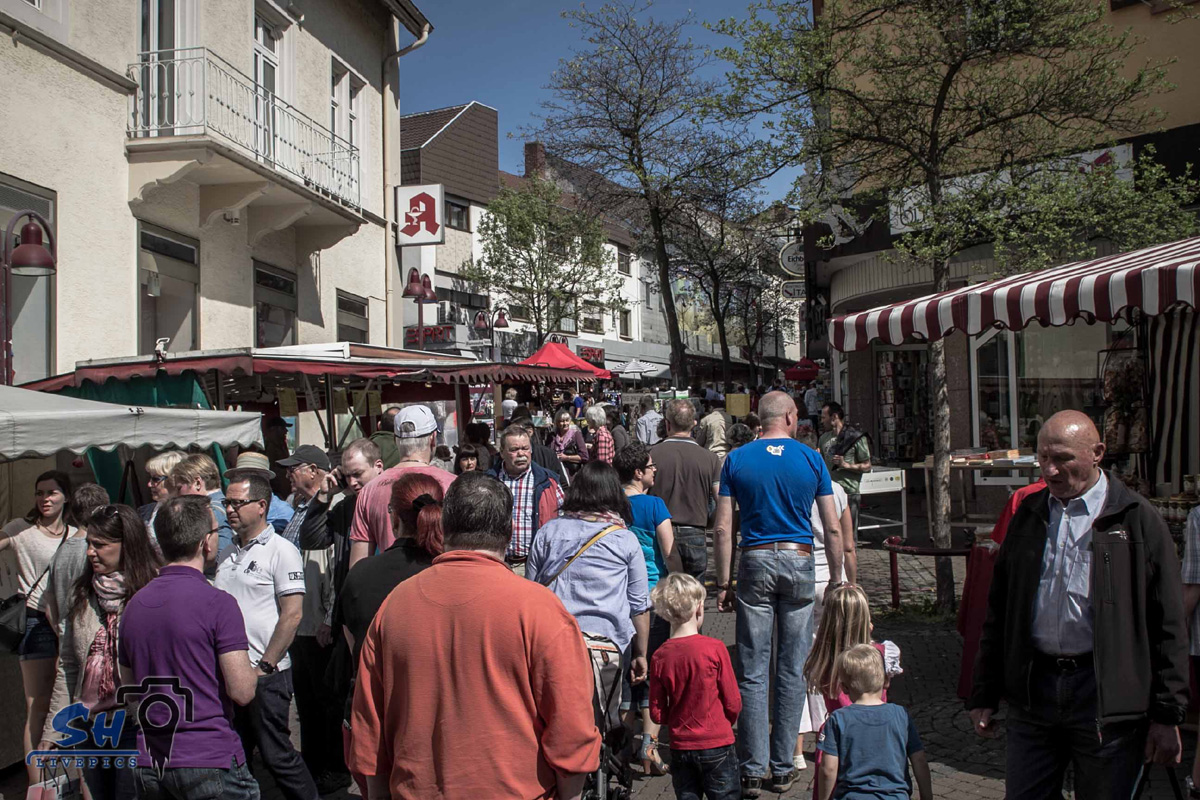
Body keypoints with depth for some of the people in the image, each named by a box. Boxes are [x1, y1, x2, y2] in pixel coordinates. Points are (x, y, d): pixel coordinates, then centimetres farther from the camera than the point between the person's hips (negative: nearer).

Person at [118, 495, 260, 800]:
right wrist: (252, 669, 3)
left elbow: (128, 691, 15)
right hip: (210, 763, -6)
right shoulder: (218, 603, -15)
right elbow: (242, 691, -17)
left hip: (149, 766, 6)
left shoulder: (133, 605, 5)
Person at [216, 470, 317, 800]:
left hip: (266, 675, -7)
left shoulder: (281, 551, -9)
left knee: (277, 755, 1)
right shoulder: (227, 554, 13)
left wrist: (264, 667, -14)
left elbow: (292, 614, -14)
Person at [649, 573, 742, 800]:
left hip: (680, 747, 3)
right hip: (717, 746, -3)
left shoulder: (660, 657, -6)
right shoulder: (715, 648, -14)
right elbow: (733, 703, -8)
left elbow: (657, 713, -2)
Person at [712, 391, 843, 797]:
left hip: (755, 563, 0)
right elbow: (833, 529, 0)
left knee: (753, 671, 5)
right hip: (799, 563, 0)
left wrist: (723, 584, 3)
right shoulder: (812, 460, 1)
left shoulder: (736, 460, 1)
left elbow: (722, 529, -3)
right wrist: (836, 580, 9)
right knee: (792, 671, 8)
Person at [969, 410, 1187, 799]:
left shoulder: (1137, 519, -3)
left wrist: (1167, 714, -3)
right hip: (1032, 688, 3)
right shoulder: (1027, 516, 8)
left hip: (1107, 694, -3)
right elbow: (998, 612, 11)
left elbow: (1168, 626, -2)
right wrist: (984, 694, 10)